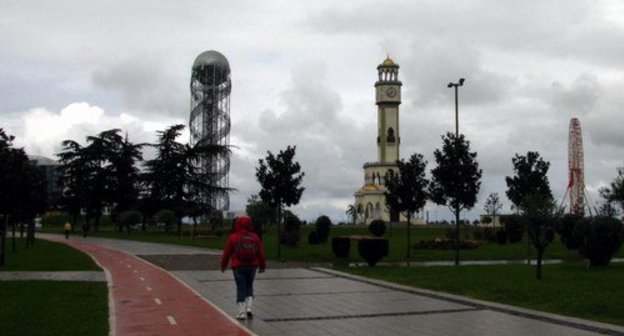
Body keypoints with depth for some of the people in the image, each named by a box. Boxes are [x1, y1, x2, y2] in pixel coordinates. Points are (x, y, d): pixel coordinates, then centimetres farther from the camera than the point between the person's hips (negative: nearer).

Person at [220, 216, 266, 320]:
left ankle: (242, 312, -1)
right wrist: (262, 266, 19)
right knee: (249, 287, 17)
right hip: (252, 266, 2)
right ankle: (249, 307, 4)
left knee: (241, 288, 1)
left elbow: (227, 253, 0)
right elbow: (261, 253, 7)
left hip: (238, 266, -2)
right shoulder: (255, 237, 2)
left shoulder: (233, 237, -7)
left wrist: (223, 265, 14)